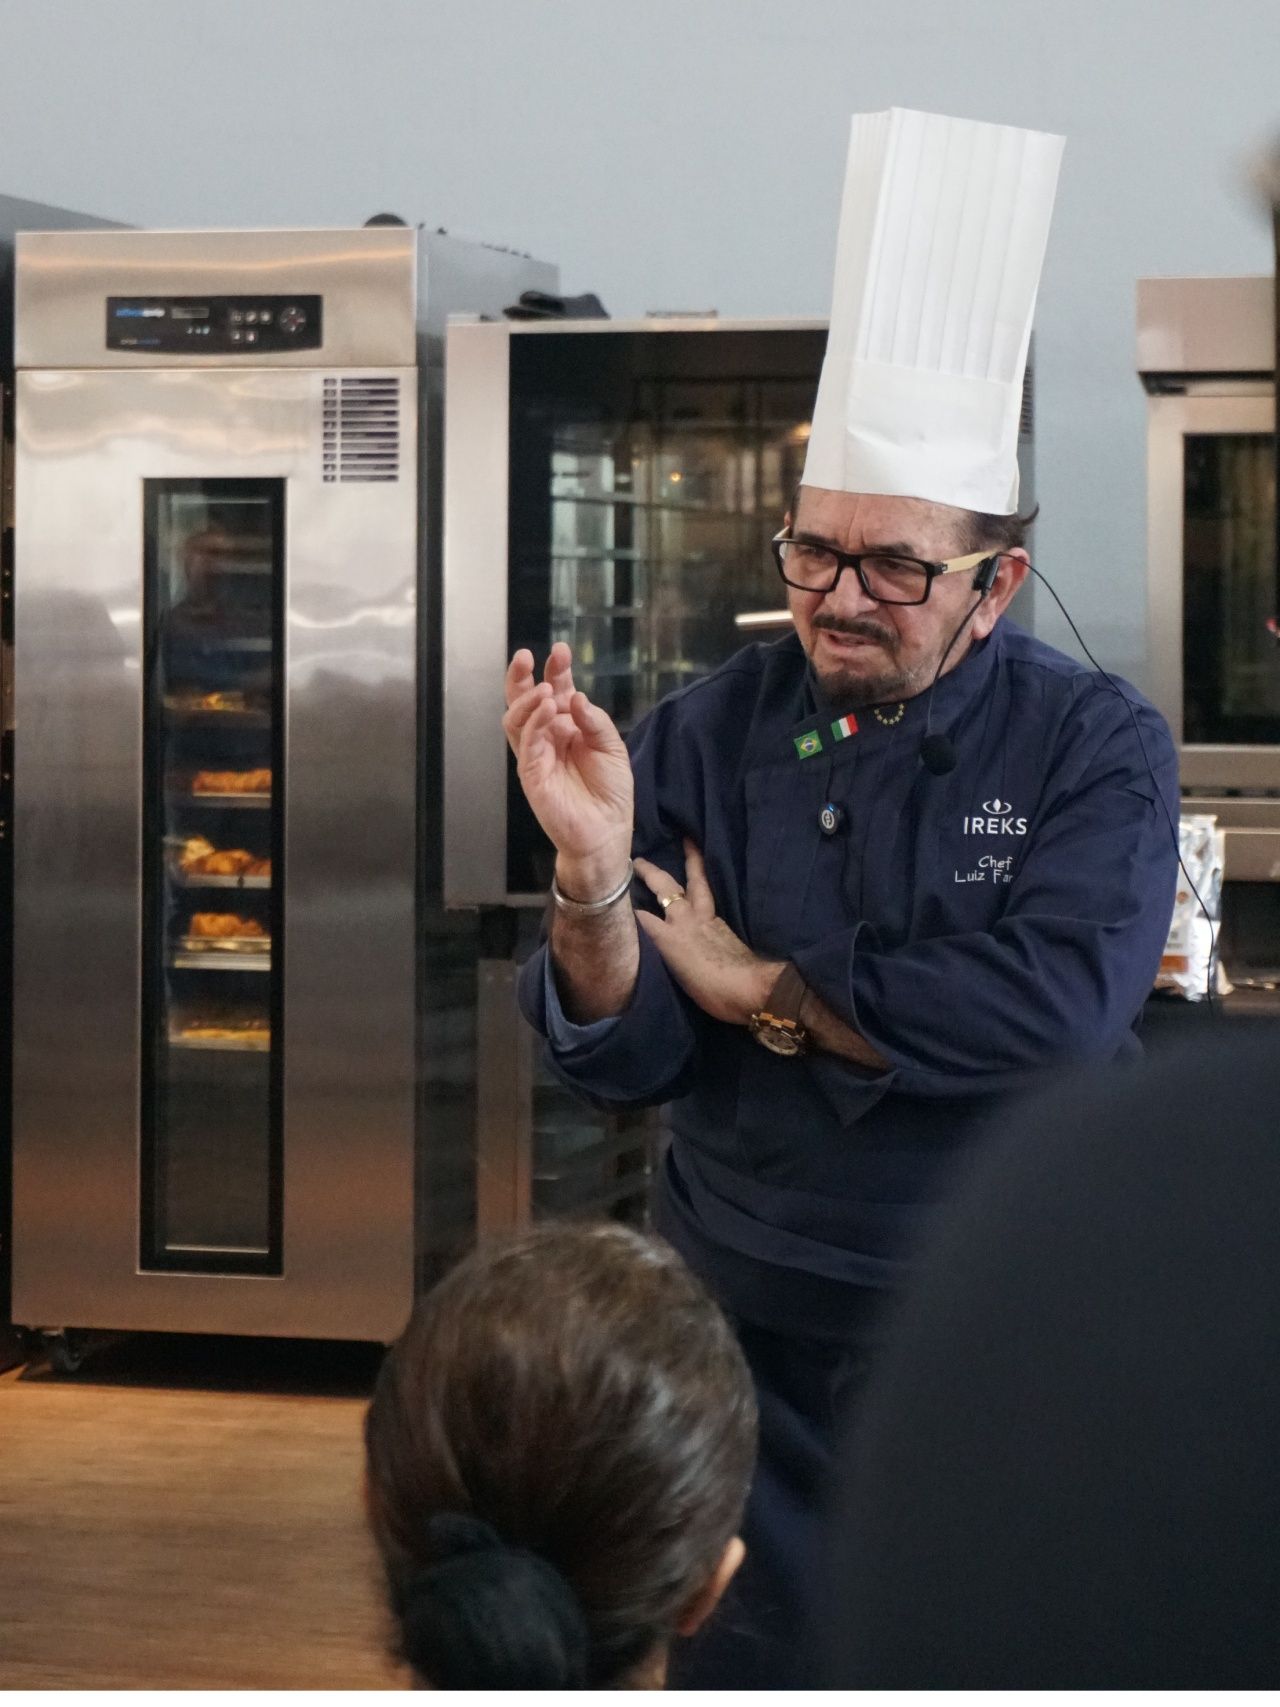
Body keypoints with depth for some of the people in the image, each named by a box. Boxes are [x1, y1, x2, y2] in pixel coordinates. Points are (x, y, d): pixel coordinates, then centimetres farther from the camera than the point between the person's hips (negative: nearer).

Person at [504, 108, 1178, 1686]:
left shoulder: (1096, 747, -8)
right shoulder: (706, 738, -3)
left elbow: (1058, 1010, -24)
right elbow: (621, 1060, -7)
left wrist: (763, 991, -14)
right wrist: (592, 872, -27)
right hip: (750, 1337, 2)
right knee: (745, 1667, 11)